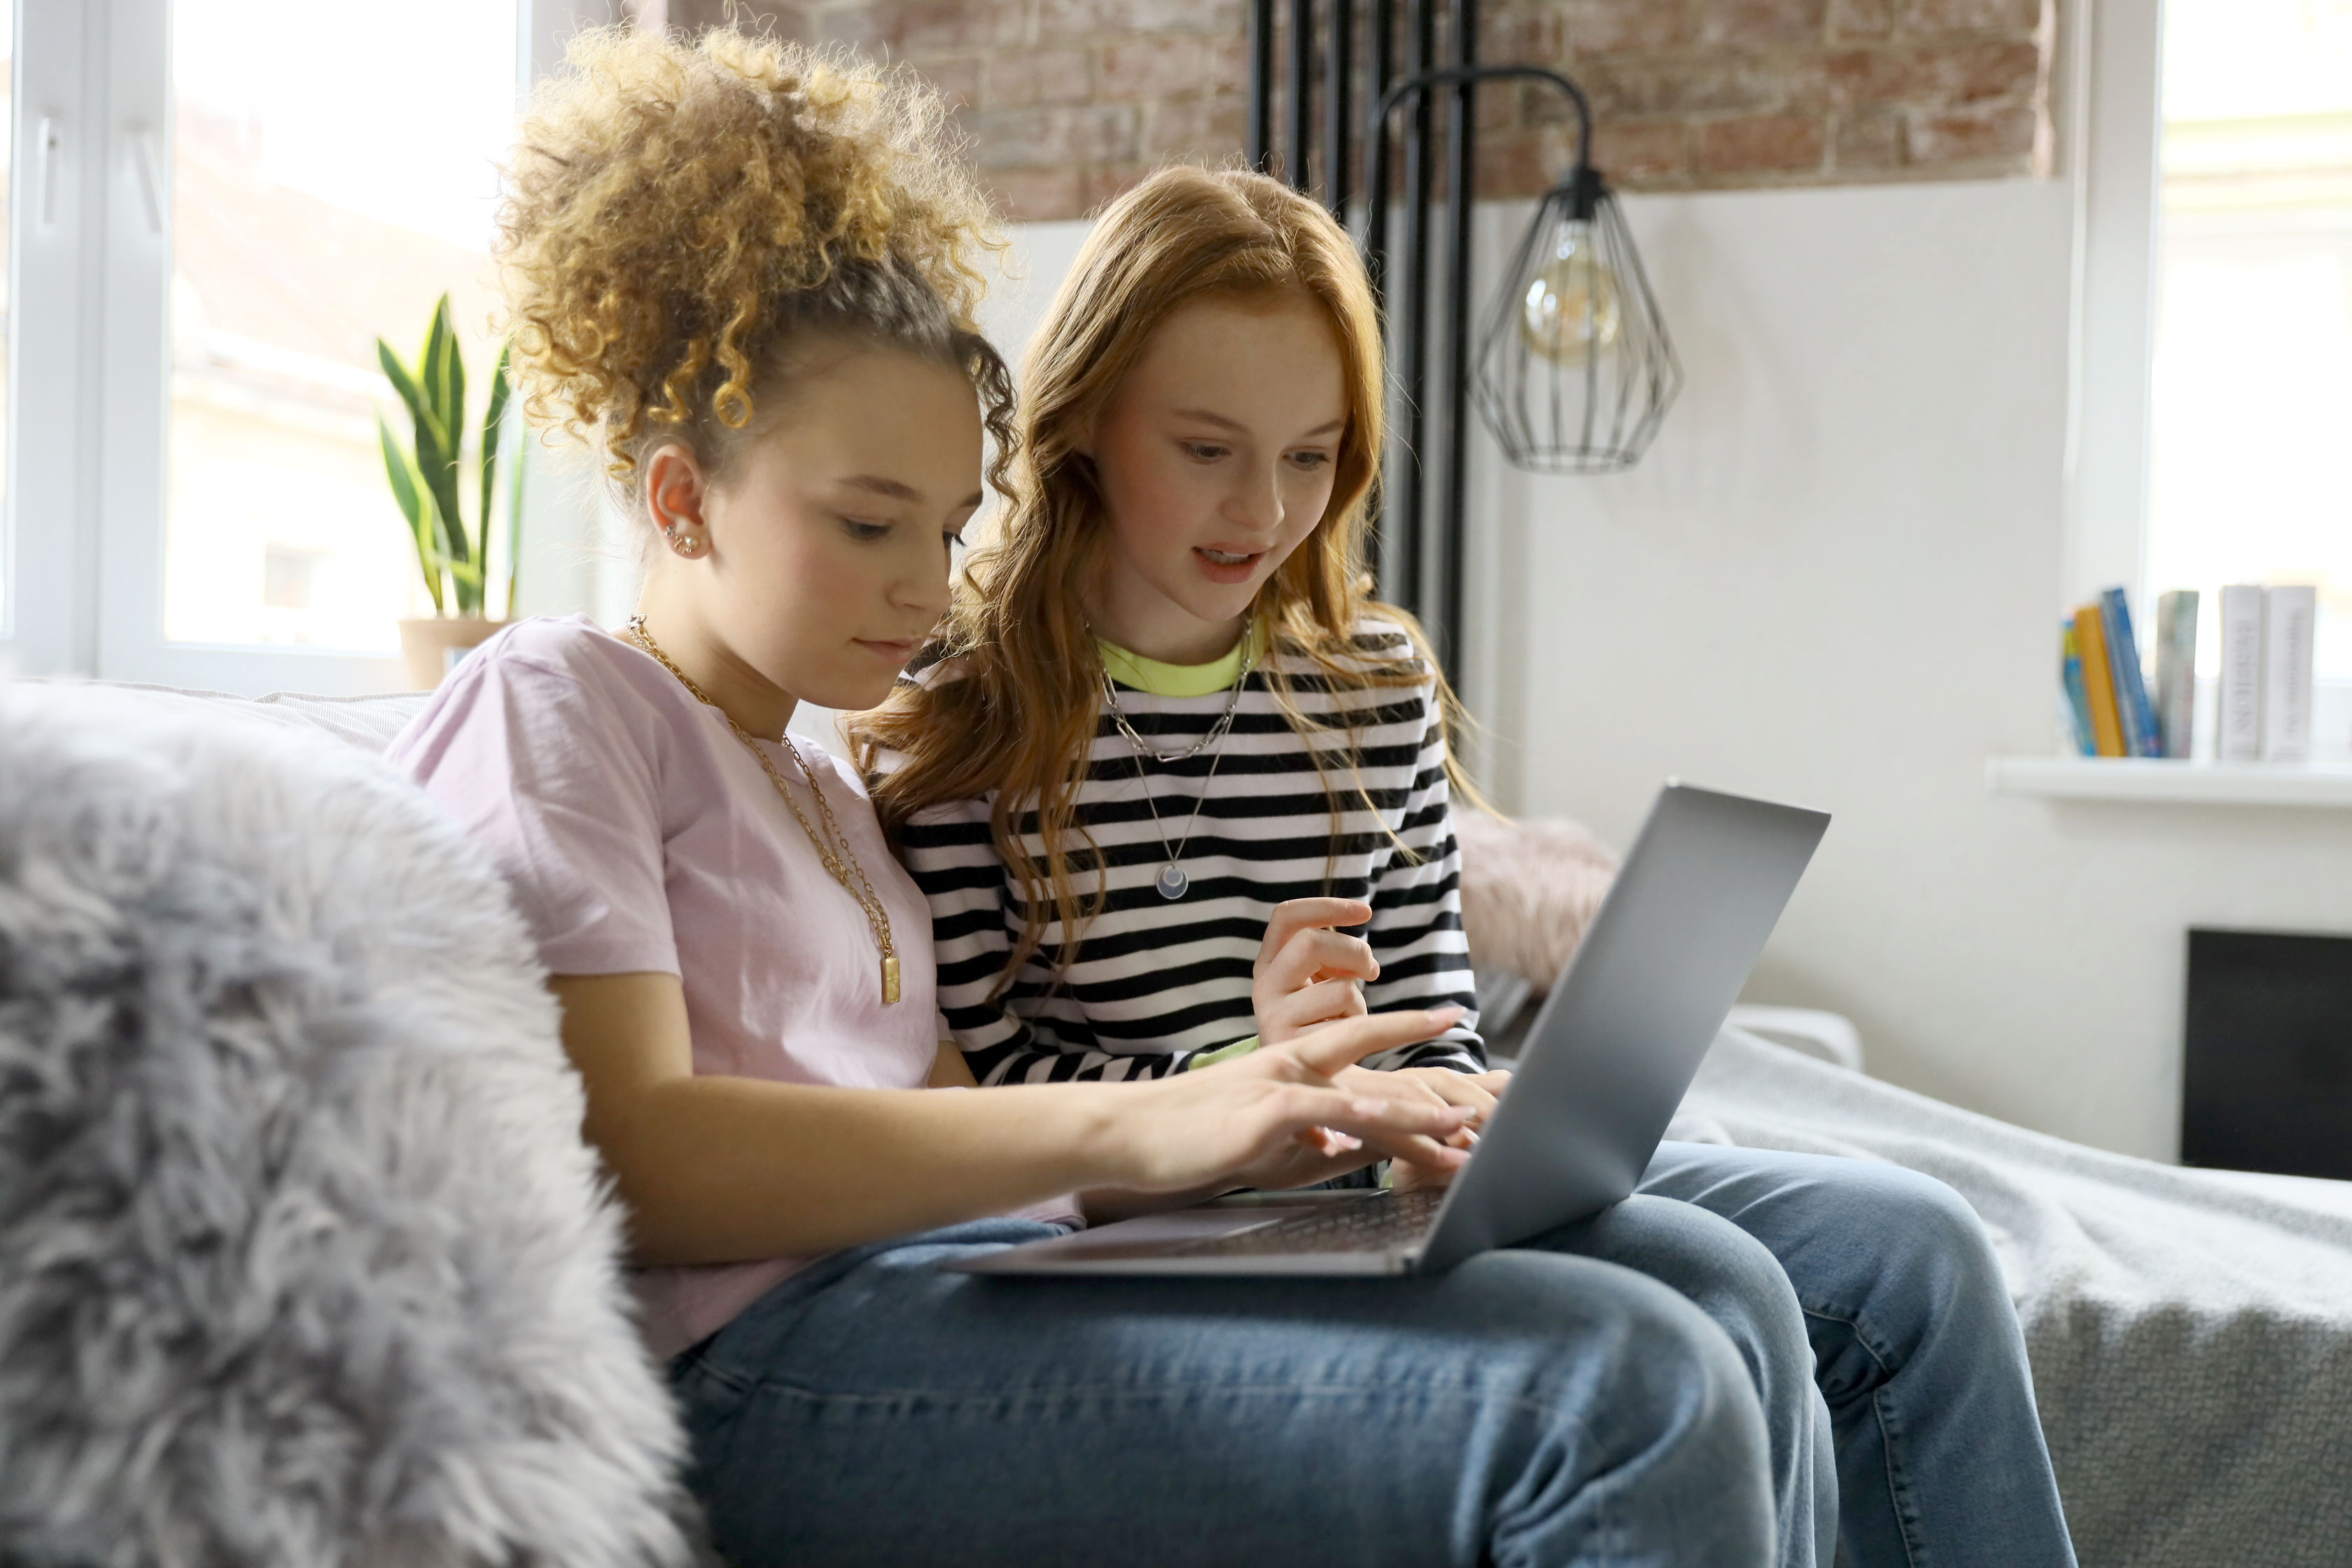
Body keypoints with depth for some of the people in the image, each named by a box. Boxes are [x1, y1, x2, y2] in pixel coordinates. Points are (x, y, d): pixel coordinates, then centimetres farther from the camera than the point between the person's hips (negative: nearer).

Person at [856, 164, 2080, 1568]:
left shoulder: (1375, 678, 10)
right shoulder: (962, 714, -6)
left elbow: (1431, 992, 13)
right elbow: (973, 1071, -9)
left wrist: (1438, 1102, -9)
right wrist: (1242, 1076, -22)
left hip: (1390, 1172, 6)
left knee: (1912, 1250, -5)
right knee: (1717, 1299, -25)